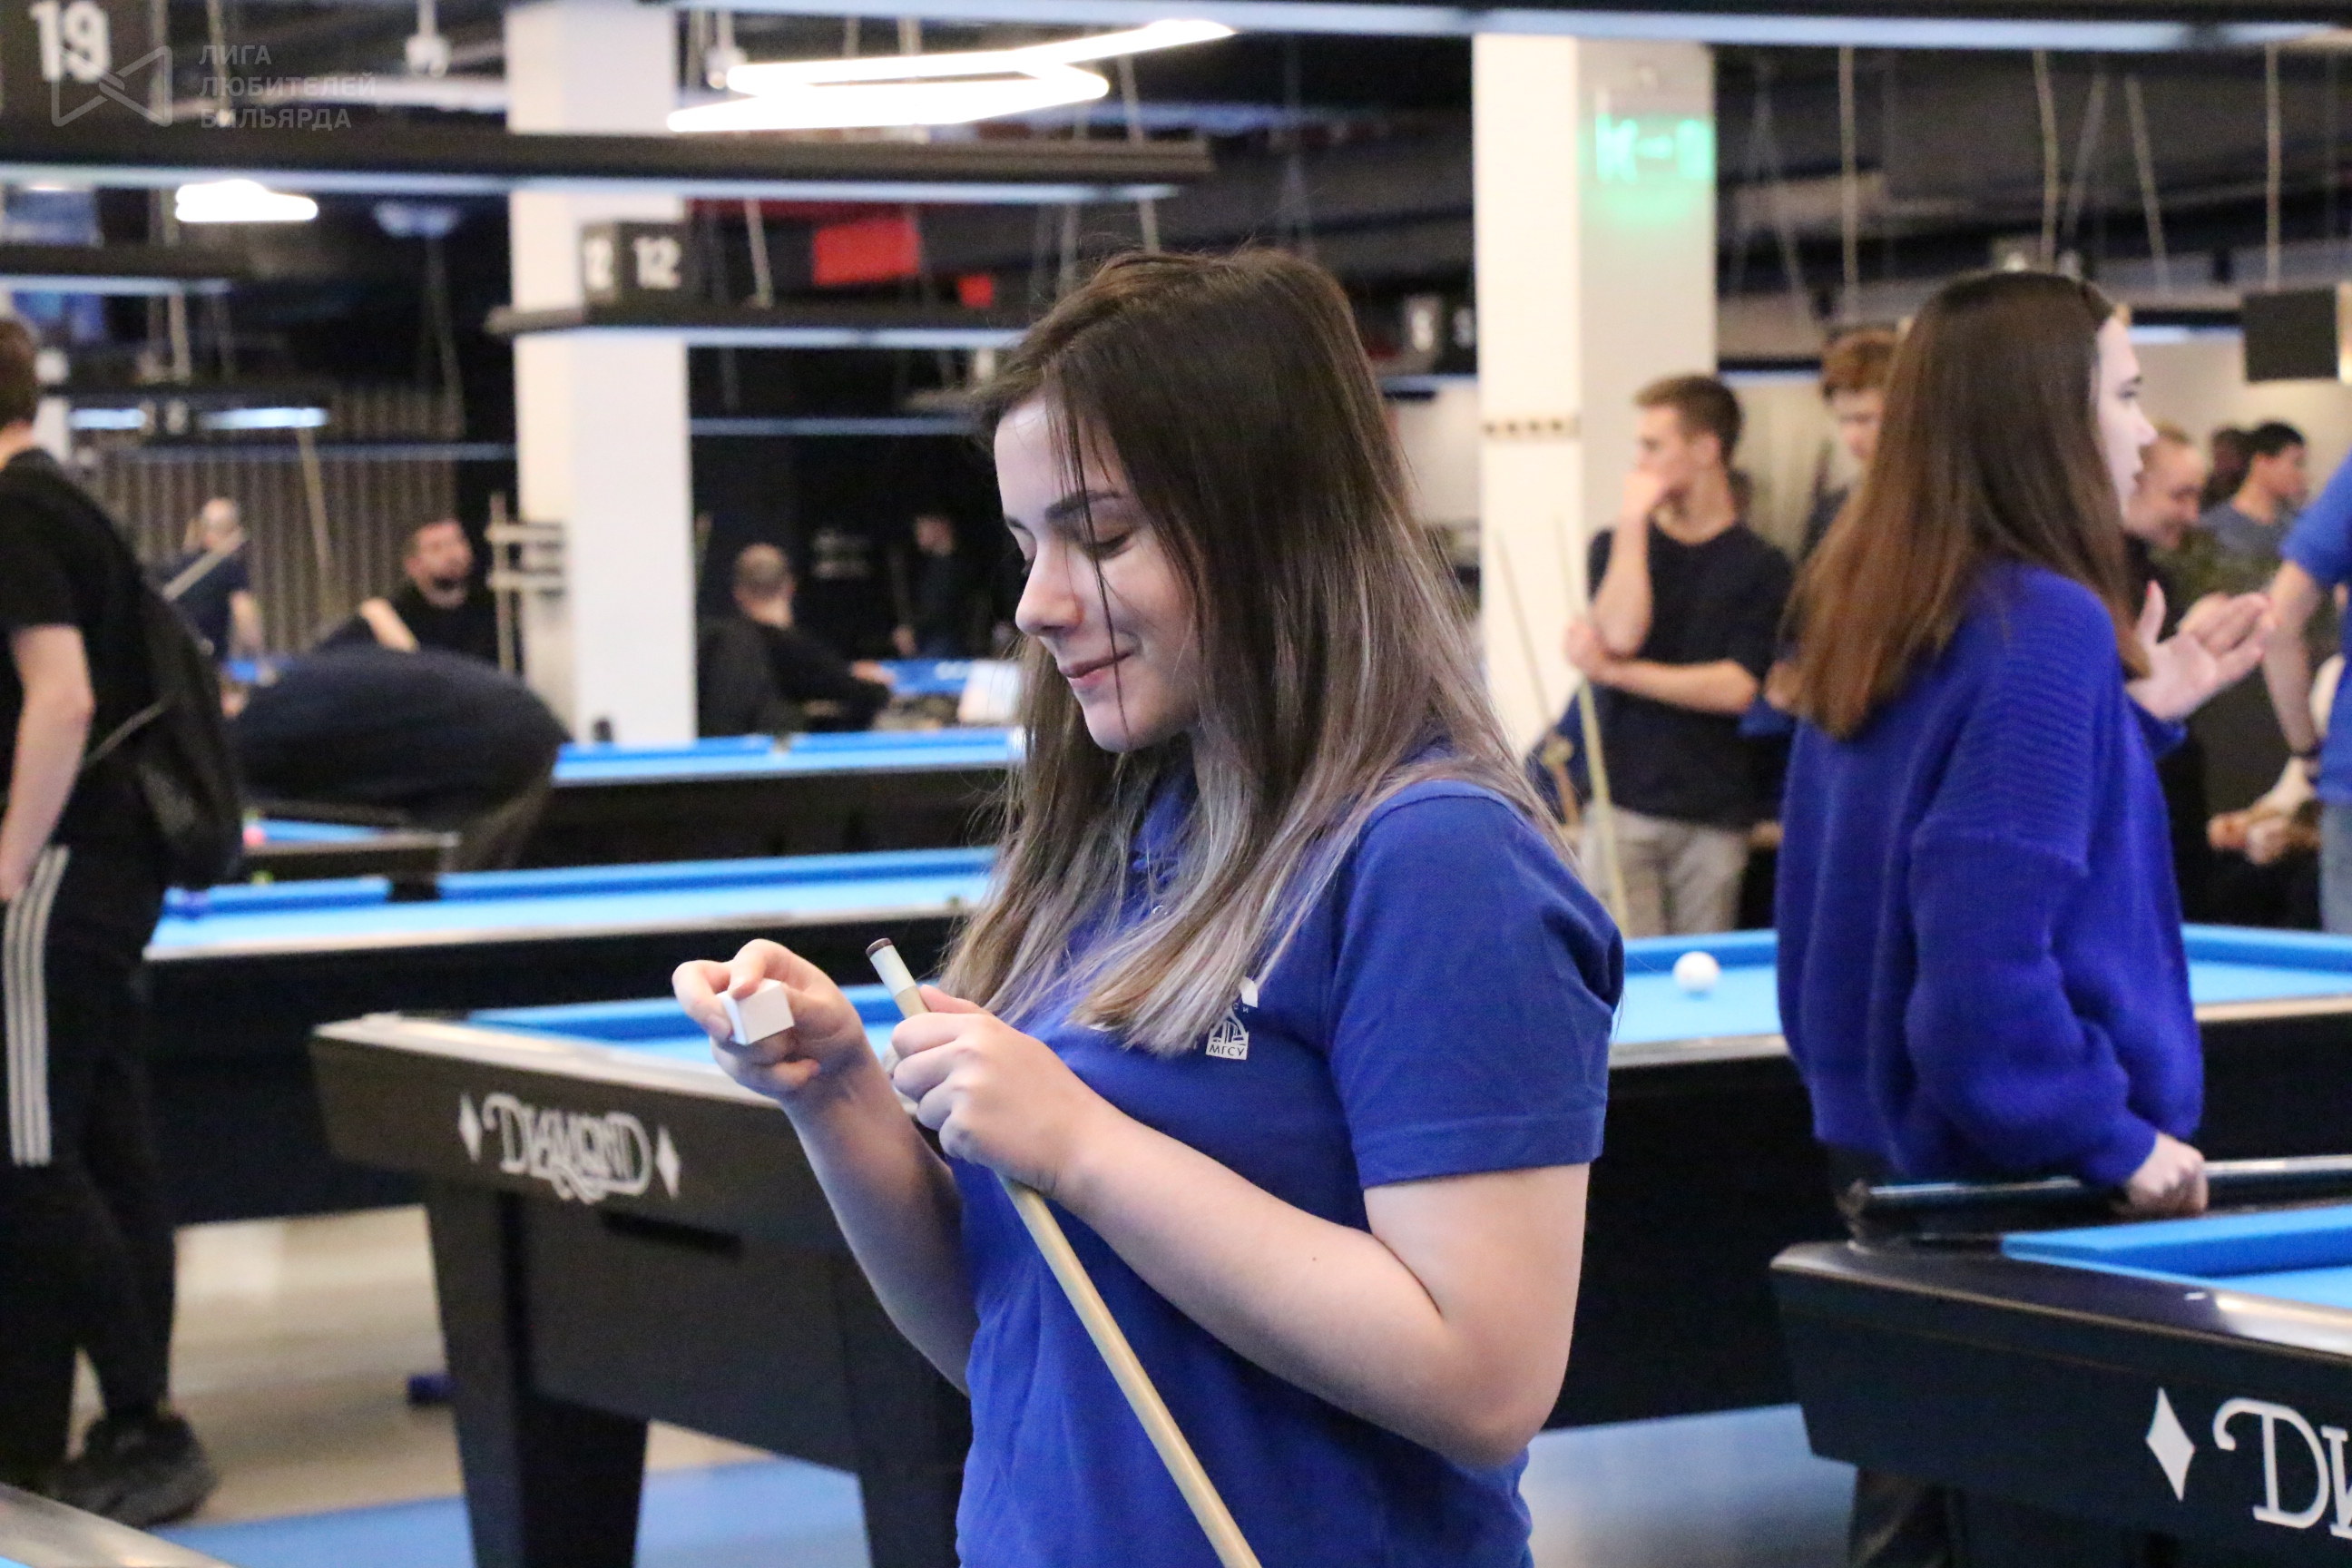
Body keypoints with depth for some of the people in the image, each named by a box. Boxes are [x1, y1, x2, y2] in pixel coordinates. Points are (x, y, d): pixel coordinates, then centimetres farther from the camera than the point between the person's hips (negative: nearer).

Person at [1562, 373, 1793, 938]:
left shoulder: (1760, 567, 3)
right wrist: (1634, 521, -6)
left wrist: (1615, 671, -8)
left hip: (1713, 814, 0)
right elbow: (1622, 632, -11)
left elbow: (1737, 689, -8)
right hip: (1621, 801, 0)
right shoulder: (1615, 547, 9)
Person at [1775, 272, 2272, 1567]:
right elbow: (1990, 957, -25)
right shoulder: (2048, 627, -19)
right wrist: (2119, 1139, -17)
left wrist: (2135, 711, 12)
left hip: (1876, 1146, 9)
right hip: (2019, 1180, -9)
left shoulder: (1871, 623, 7)